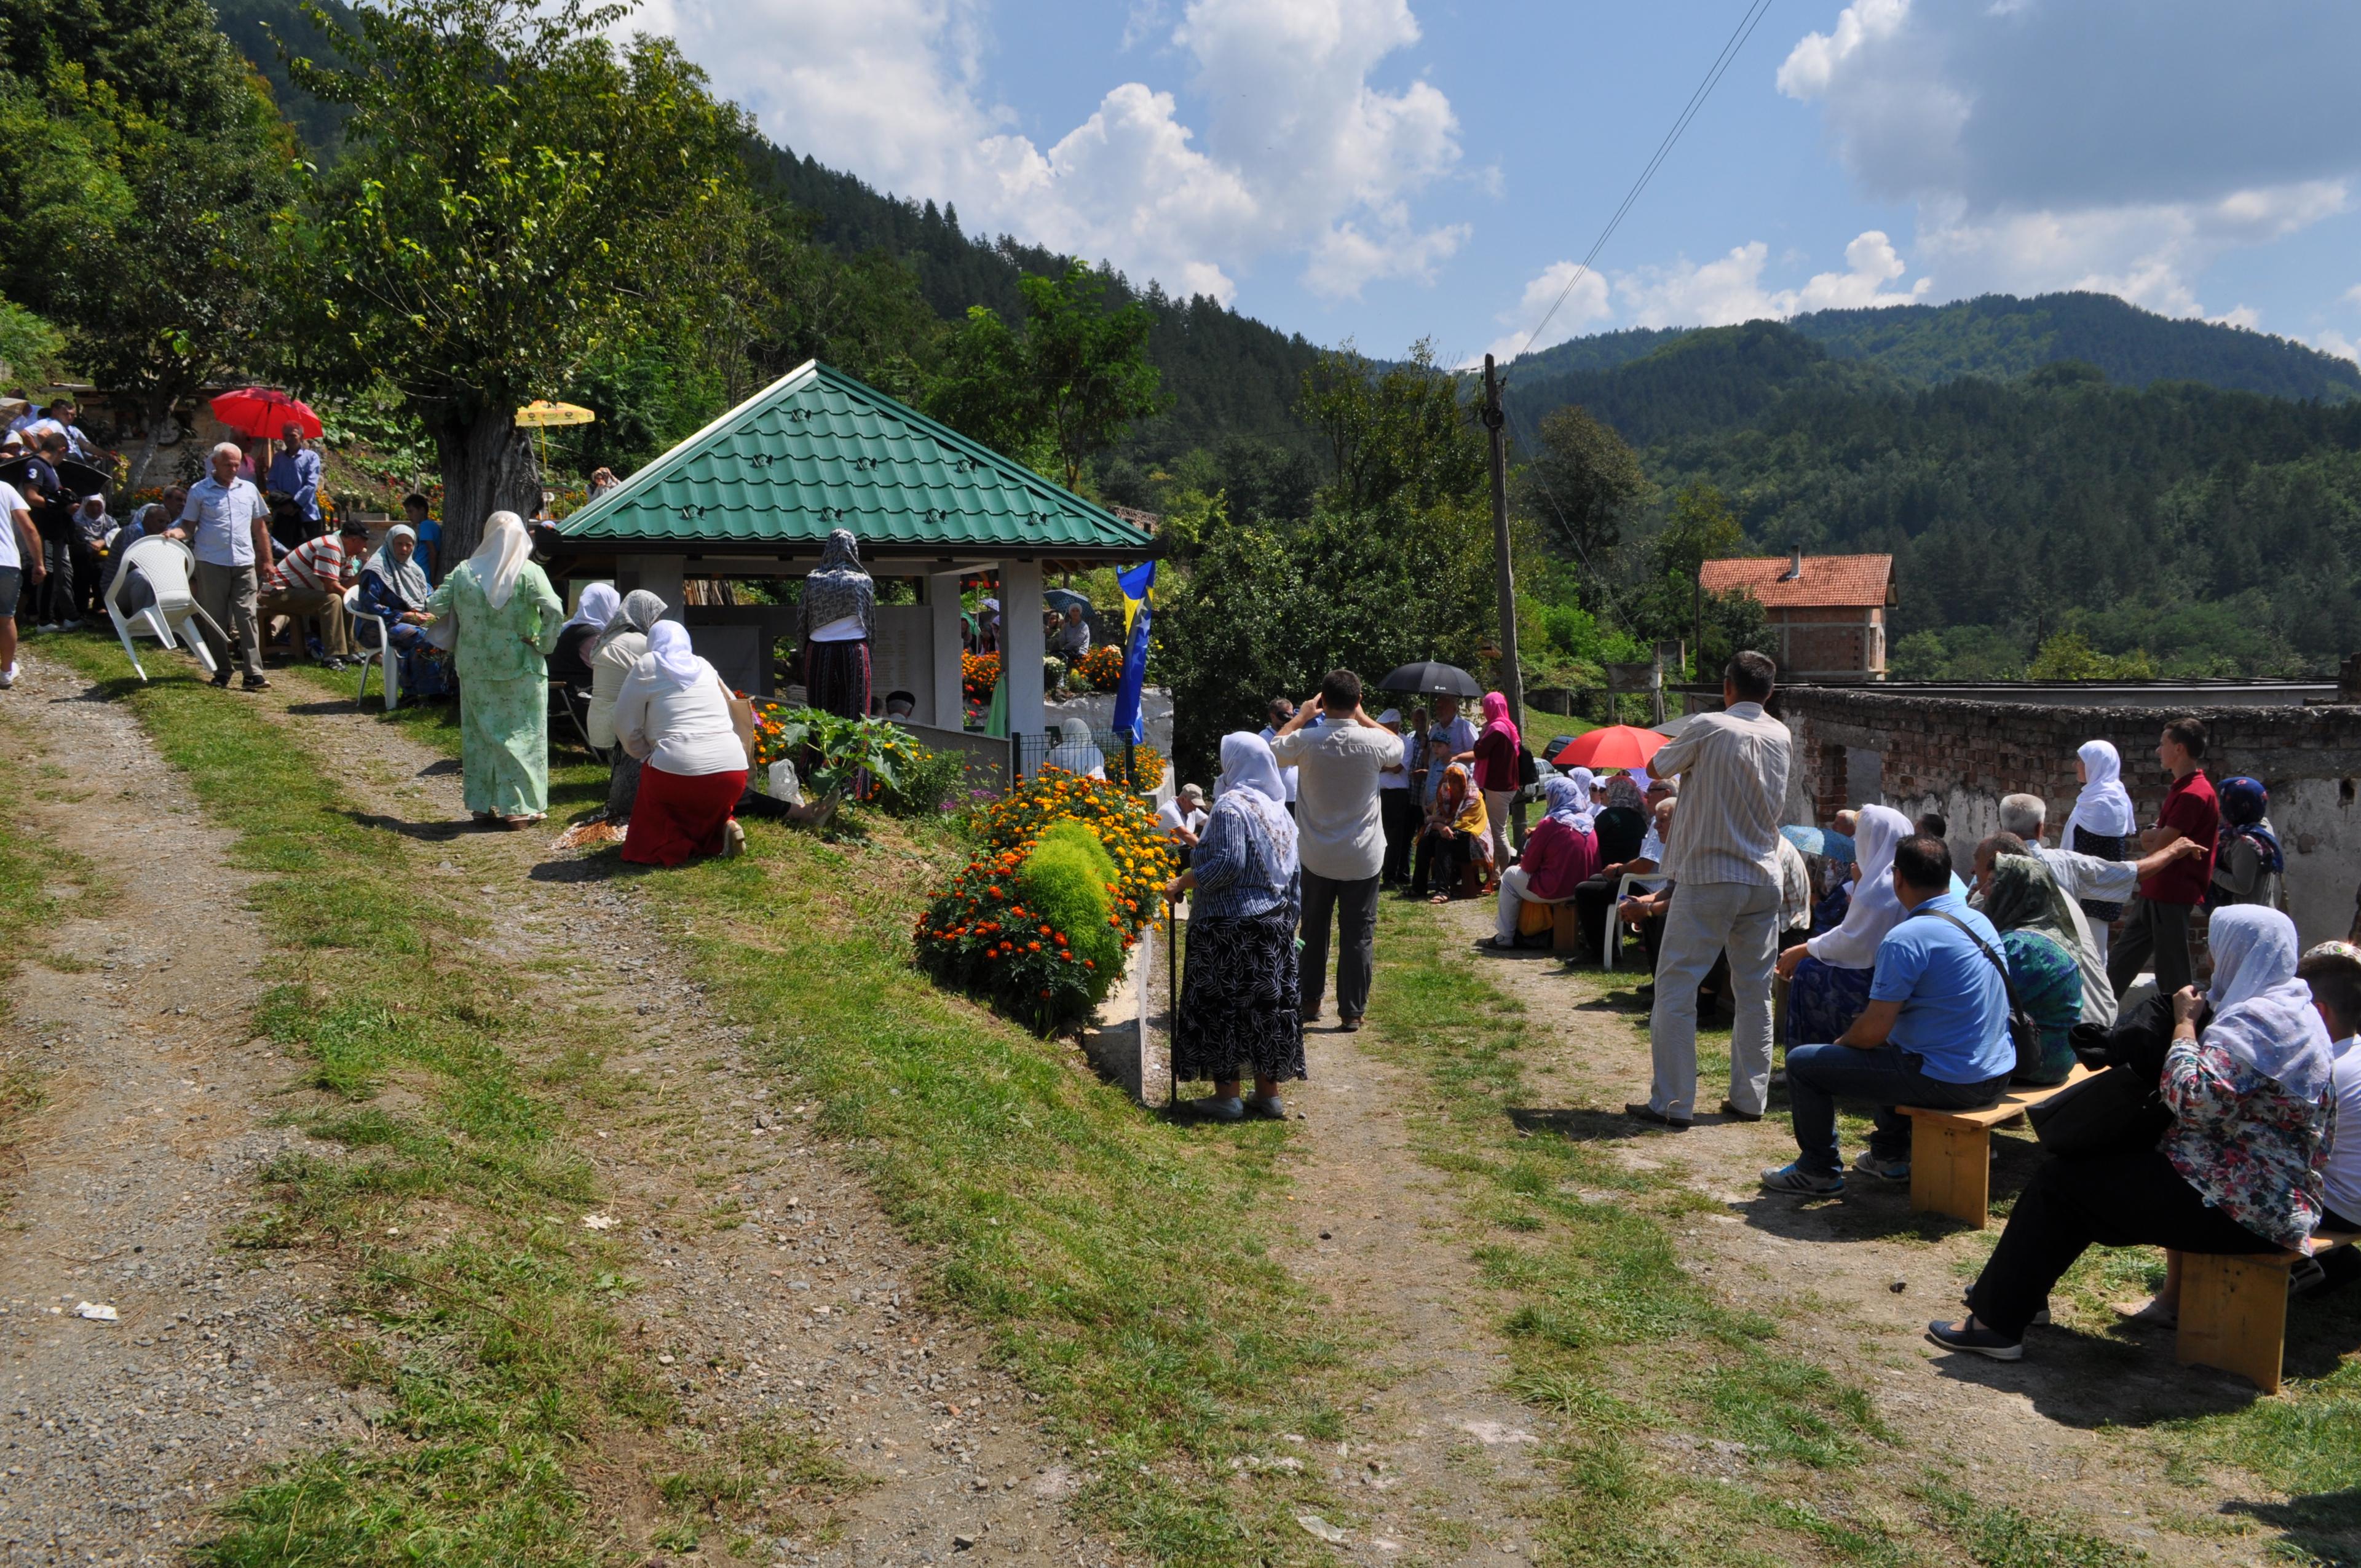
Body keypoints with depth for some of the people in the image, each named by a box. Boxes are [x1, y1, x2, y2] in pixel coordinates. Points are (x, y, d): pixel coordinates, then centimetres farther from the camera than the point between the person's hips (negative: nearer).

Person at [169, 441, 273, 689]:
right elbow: (189, 525, 5)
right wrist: (175, 533, -17)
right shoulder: (199, 491, 4)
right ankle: (221, 672, 12)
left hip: (244, 563, 2)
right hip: (211, 563, -2)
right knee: (216, 619, 4)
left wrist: (267, 560, 14)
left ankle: (254, 674, -8)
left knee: (248, 617, -5)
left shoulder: (249, 489, 13)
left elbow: (260, 527, 18)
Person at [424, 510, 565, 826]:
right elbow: (555, 610, -22)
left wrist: (455, 645, 14)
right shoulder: (529, 573, -10)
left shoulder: (464, 572, 2)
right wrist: (543, 644, -9)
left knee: (479, 735, 13)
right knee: (522, 735, 4)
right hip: (520, 669, -3)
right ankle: (518, 808, 4)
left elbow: (434, 607, 2)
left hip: (474, 668, 3)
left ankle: (483, 804, 19)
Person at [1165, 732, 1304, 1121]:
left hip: (1231, 927, -8)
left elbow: (1228, 864, -23)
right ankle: (1269, 1093, 17)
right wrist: (1287, 916, 20)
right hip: (1275, 924, 8)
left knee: (1222, 1006, 1)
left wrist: (1181, 884, -14)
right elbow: (1293, 872, 13)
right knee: (1267, 1003, 11)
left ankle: (1227, 1096, 4)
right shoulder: (1278, 809, 11)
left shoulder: (1231, 805, -14)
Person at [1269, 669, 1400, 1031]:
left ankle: (1309, 1002, 26)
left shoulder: (1306, 741, -13)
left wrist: (1302, 717, 17)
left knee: (1313, 929, 17)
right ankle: (1352, 1012, 9)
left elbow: (1274, 750, 10)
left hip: (1316, 855, 1)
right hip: (1362, 857, -1)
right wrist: (1363, 718, 18)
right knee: (1358, 934, 6)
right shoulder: (1373, 741, -13)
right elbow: (1398, 747, 13)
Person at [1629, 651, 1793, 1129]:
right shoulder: (1780, 737, 6)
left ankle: (1671, 1102, -2)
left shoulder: (1709, 727, -11)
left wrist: (1686, 751, 22)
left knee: (1676, 988, -1)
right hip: (1764, 879, 6)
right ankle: (1749, 1096, 18)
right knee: (1755, 992, 13)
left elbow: (1659, 767, 3)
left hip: (1709, 879, -5)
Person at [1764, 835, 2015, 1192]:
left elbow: (1873, 1031, -19)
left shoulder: (1906, 938, -20)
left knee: (1802, 1063, 1)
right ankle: (1889, 1155, 40)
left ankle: (1819, 1170, 15)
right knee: (1886, 1050, 37)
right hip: (1997, 1075, 9)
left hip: (1946, 1082, -9)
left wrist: (1840, 1043, 4)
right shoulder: (1981, 922, 8)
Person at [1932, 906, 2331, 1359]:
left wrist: (2185, 1023, -16)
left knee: (2062, 1180, -6)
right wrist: (2203, 1020, 1)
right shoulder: (2294, 1008, 13)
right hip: (2277, 1205, 11)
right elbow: (2215, 1096, 16)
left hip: (2238, 1213, -11)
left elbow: (2191, 1098, -31)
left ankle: (1997, 1322, -3)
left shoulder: (2258, 1020, -20)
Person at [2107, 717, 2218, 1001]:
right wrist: (2157, 837, -5)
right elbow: (2147, 839, 16)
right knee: (2121, 961, 15)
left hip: (2172, 894, -10)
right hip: (2155, 891, 10)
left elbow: (2159, 847, -20)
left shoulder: (2194, 794, -19)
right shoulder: (2182, 788, 16)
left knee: (2172, 971, -1)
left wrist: (2152, 839, 1)